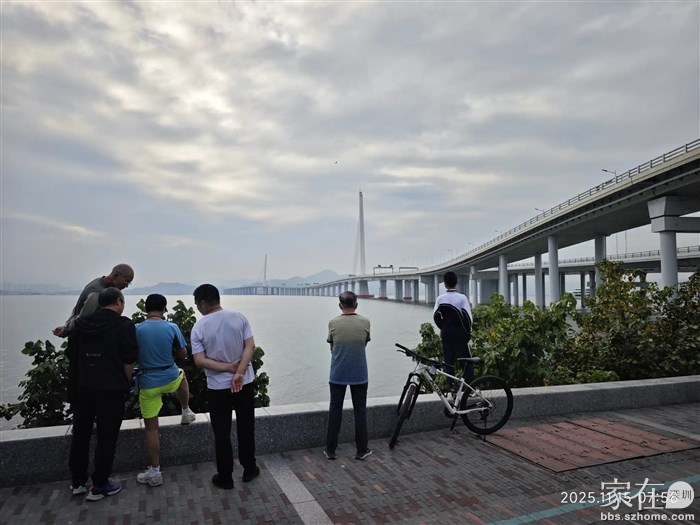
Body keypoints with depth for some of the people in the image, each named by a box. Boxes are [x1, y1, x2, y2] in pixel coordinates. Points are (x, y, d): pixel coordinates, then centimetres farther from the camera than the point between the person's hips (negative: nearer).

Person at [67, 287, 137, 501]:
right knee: (106, 437, 4)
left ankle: (77, 482, 29)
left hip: (82, 387, 6)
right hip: (111, 389, -6)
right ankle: (99, 486, 12)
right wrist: (124, 384, 2)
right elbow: (129, 360, -13)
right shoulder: (124, 324, -10)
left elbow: (71, 355, 12)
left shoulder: (81, 323, 7)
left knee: (80, 434, 17)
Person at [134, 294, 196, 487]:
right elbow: (183, 353, 1)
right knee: (181, 375, 38)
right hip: (170, 378, 1)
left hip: (148, 383, -1)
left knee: (151, 428, 8)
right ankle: (186, 413, 47)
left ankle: (154, 472, 15)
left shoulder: (137, 329, -12)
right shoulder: (172, 327, -10)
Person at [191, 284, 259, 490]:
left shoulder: (199, 327, -10)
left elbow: (199, 360, -15)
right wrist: (239, 372, -18)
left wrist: (228, 367, -14)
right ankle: (249, 469, 28)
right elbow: (250, 346, -13)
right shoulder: (239, 317, -5)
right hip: (245, 383, 2)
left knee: (222, 433, 11)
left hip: (217, 387, -2)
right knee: (246, 427, 16)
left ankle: (225, 478, 21)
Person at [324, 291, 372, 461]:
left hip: (337, 374, 0)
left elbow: (331, 346, 5)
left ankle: (330, 450, 16)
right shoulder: (365, 322, -7)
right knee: (360, 411, 9)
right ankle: (361, 450, 15)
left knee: (335, 410, 10)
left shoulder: (333, 323, -7)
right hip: (359, 375, 0)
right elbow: (365, 343, 7)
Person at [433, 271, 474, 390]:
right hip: (460, 334, -3)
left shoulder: (440, 298, 1)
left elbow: (436, 316, -2)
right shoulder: (462, 297, -7)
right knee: (467, 362, 4)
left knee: (448, 362, 8)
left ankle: (451, 387, 8)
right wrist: (468, 331, 3)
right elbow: (468, 317, -11)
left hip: (446, 334, 3)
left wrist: (443, 328, 12)